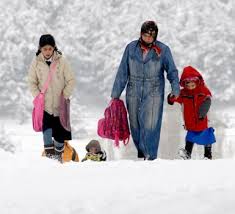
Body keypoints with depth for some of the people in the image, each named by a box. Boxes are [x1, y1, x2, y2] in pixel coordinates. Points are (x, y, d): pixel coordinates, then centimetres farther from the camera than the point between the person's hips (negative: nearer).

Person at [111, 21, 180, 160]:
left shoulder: (163, 50, -3)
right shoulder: (131, 48, 2)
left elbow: (172, 71, 1)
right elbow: (122, 73, 7)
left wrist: (176, 91, -14)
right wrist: (115, 95, 7)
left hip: (154, 94, -3)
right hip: (133, 94, 3)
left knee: (150, 126, -13)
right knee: (135, 126, 9)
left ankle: (150, 156, -9)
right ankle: (141, 152, 27)